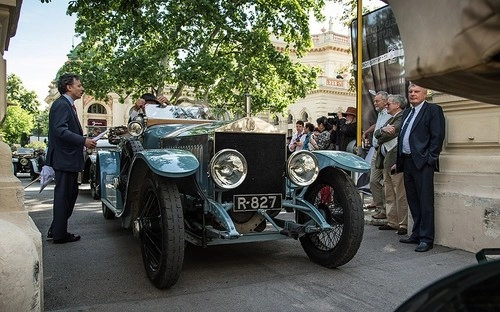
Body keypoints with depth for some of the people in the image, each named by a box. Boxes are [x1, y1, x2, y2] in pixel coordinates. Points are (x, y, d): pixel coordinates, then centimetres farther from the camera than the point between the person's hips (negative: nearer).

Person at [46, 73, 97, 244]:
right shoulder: (61, 104, -14)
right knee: (63, 196, -2)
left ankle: (56, 230, 27)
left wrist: (84, 140, 11)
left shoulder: (68, 105, 17)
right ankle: (59, 234, 9)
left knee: (70, 193, 17)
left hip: (69, 158, 11)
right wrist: (84, 141, -24)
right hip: (64, 158, -11)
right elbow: (60, 130, -25)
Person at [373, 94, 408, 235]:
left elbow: (391, 133, -19)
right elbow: (376, 133, 12)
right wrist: (384, 129, -8)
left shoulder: (403, 117, -9)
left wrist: (380, 140, -2)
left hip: (395, 160, -10)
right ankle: (392, 222, 22)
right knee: (389, 195, 13)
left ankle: (404, 224, 1)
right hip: (385, 160, 10)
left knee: (400, 195, -5)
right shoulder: (391, 119, 22)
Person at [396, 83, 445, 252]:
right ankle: (416, 234, 23)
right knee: (413, 201, 13)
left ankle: (426, 238, 2)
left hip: (422, 162, -8)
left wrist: (430, 159, -15)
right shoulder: (407, 112, 21)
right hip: (407, 162, 8)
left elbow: (437, 136, -10)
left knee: (425, 202, -5)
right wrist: (398, 161, 15)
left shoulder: (433, 110, -2)